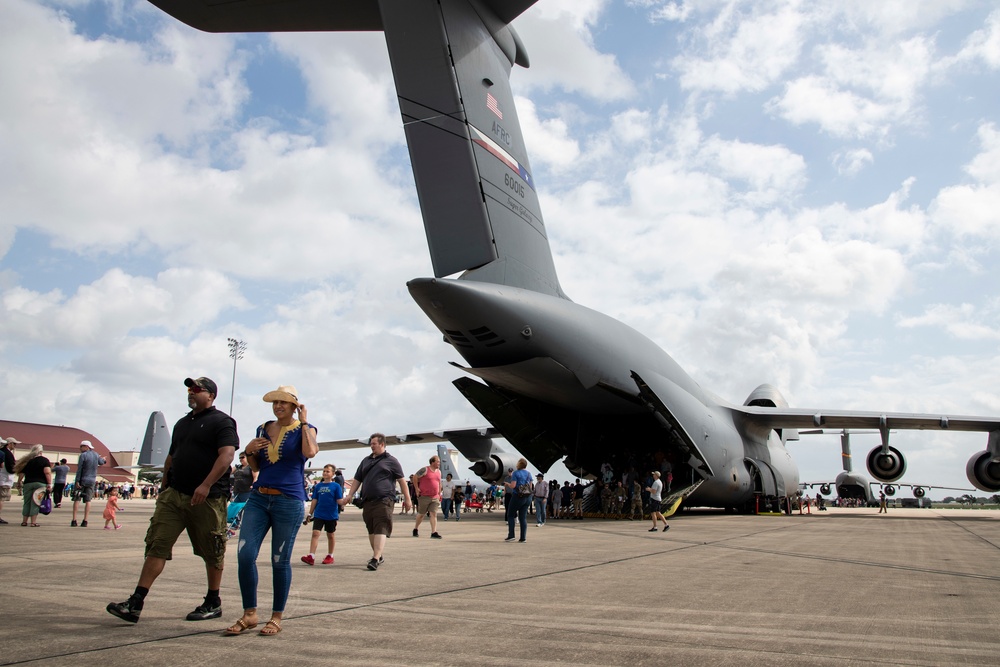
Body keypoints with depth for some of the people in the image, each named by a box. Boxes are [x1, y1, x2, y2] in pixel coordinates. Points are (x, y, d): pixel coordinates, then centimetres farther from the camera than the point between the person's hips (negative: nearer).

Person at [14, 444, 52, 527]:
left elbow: (21, 473, 11)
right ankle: (33, 522, -3)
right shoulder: (44, 460, -1)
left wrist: (19, 482, 23)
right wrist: (49, 484, -12)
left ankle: (24, 521, 17)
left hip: (28, 483, 4)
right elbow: (47, 472, -12)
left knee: (27, 503, 13)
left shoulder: (27, 461, 12)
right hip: (40, 483, -4)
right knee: (35, 503, -2)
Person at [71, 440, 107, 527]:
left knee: (76, 500, 3)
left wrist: (77, 481, -13)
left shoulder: (83, 455, -11)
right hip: (92, 481, 5)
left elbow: (79, 469, -13)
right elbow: (101, 462, 21)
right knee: (88, 501, 5)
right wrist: (103, 459, 43)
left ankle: (74, 520, -1)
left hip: (82, 480, -5)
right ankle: (85, 521, 2)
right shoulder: (95, 454, 5)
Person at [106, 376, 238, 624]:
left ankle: (213, 603, 18)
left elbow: (227, 455, -19)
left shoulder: (221, 422, -6)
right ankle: (135, 604, -3)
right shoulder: (182, 423, 20)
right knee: (156, 546, -2)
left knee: (212, 553, 5)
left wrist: (206, 485, -27)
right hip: (174, 495, 7)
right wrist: (163, 488, 22)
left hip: (208, 499, -7)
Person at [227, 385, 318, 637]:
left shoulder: (304, 429, 0)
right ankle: (249, 614, 9)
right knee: (244, 554, -6)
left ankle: (277, 618, 17)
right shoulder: (263, 429, 13)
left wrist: (303, 421, -13)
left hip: (289, 502, -4)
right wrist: (249, 451, 1)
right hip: (259, 498, 4)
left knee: (280, 560, 3)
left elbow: (310, 451, -23)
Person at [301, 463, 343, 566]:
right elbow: (314, 500, 12)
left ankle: (330, 556, 23)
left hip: (331, 515, -2)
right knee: (315, 533, -10)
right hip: (319, 514, 2)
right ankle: (311, 556, -15)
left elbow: (339, 501, -5)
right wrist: (310, 513, 11)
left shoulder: (336, 486, -2)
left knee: (330, 535, 10)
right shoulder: (318, 486, 7)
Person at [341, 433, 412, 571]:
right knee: (371, 530, 10)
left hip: (384, 501, -6)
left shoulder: (391, 460, 4)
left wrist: (407, 498, -2)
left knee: (381, 530, -14)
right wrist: (350, 495, 11)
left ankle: (376, 559, -21)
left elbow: (401, 480, 2)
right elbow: (357, 480, 23)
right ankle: (379, 556, 24)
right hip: (367, 501, 6)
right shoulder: (366, 461, 20)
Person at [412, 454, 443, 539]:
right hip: (424, 496, -5)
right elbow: (415, 477, -4)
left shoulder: (439, 472, 12)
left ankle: (434, 532, -8)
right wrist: (417, 489, -7)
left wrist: (439, 494, 19)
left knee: (434, 514, -5)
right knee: (421, 514, 8)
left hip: (435, 498, 5)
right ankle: (416, 529, 29)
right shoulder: (425, 470, -8)